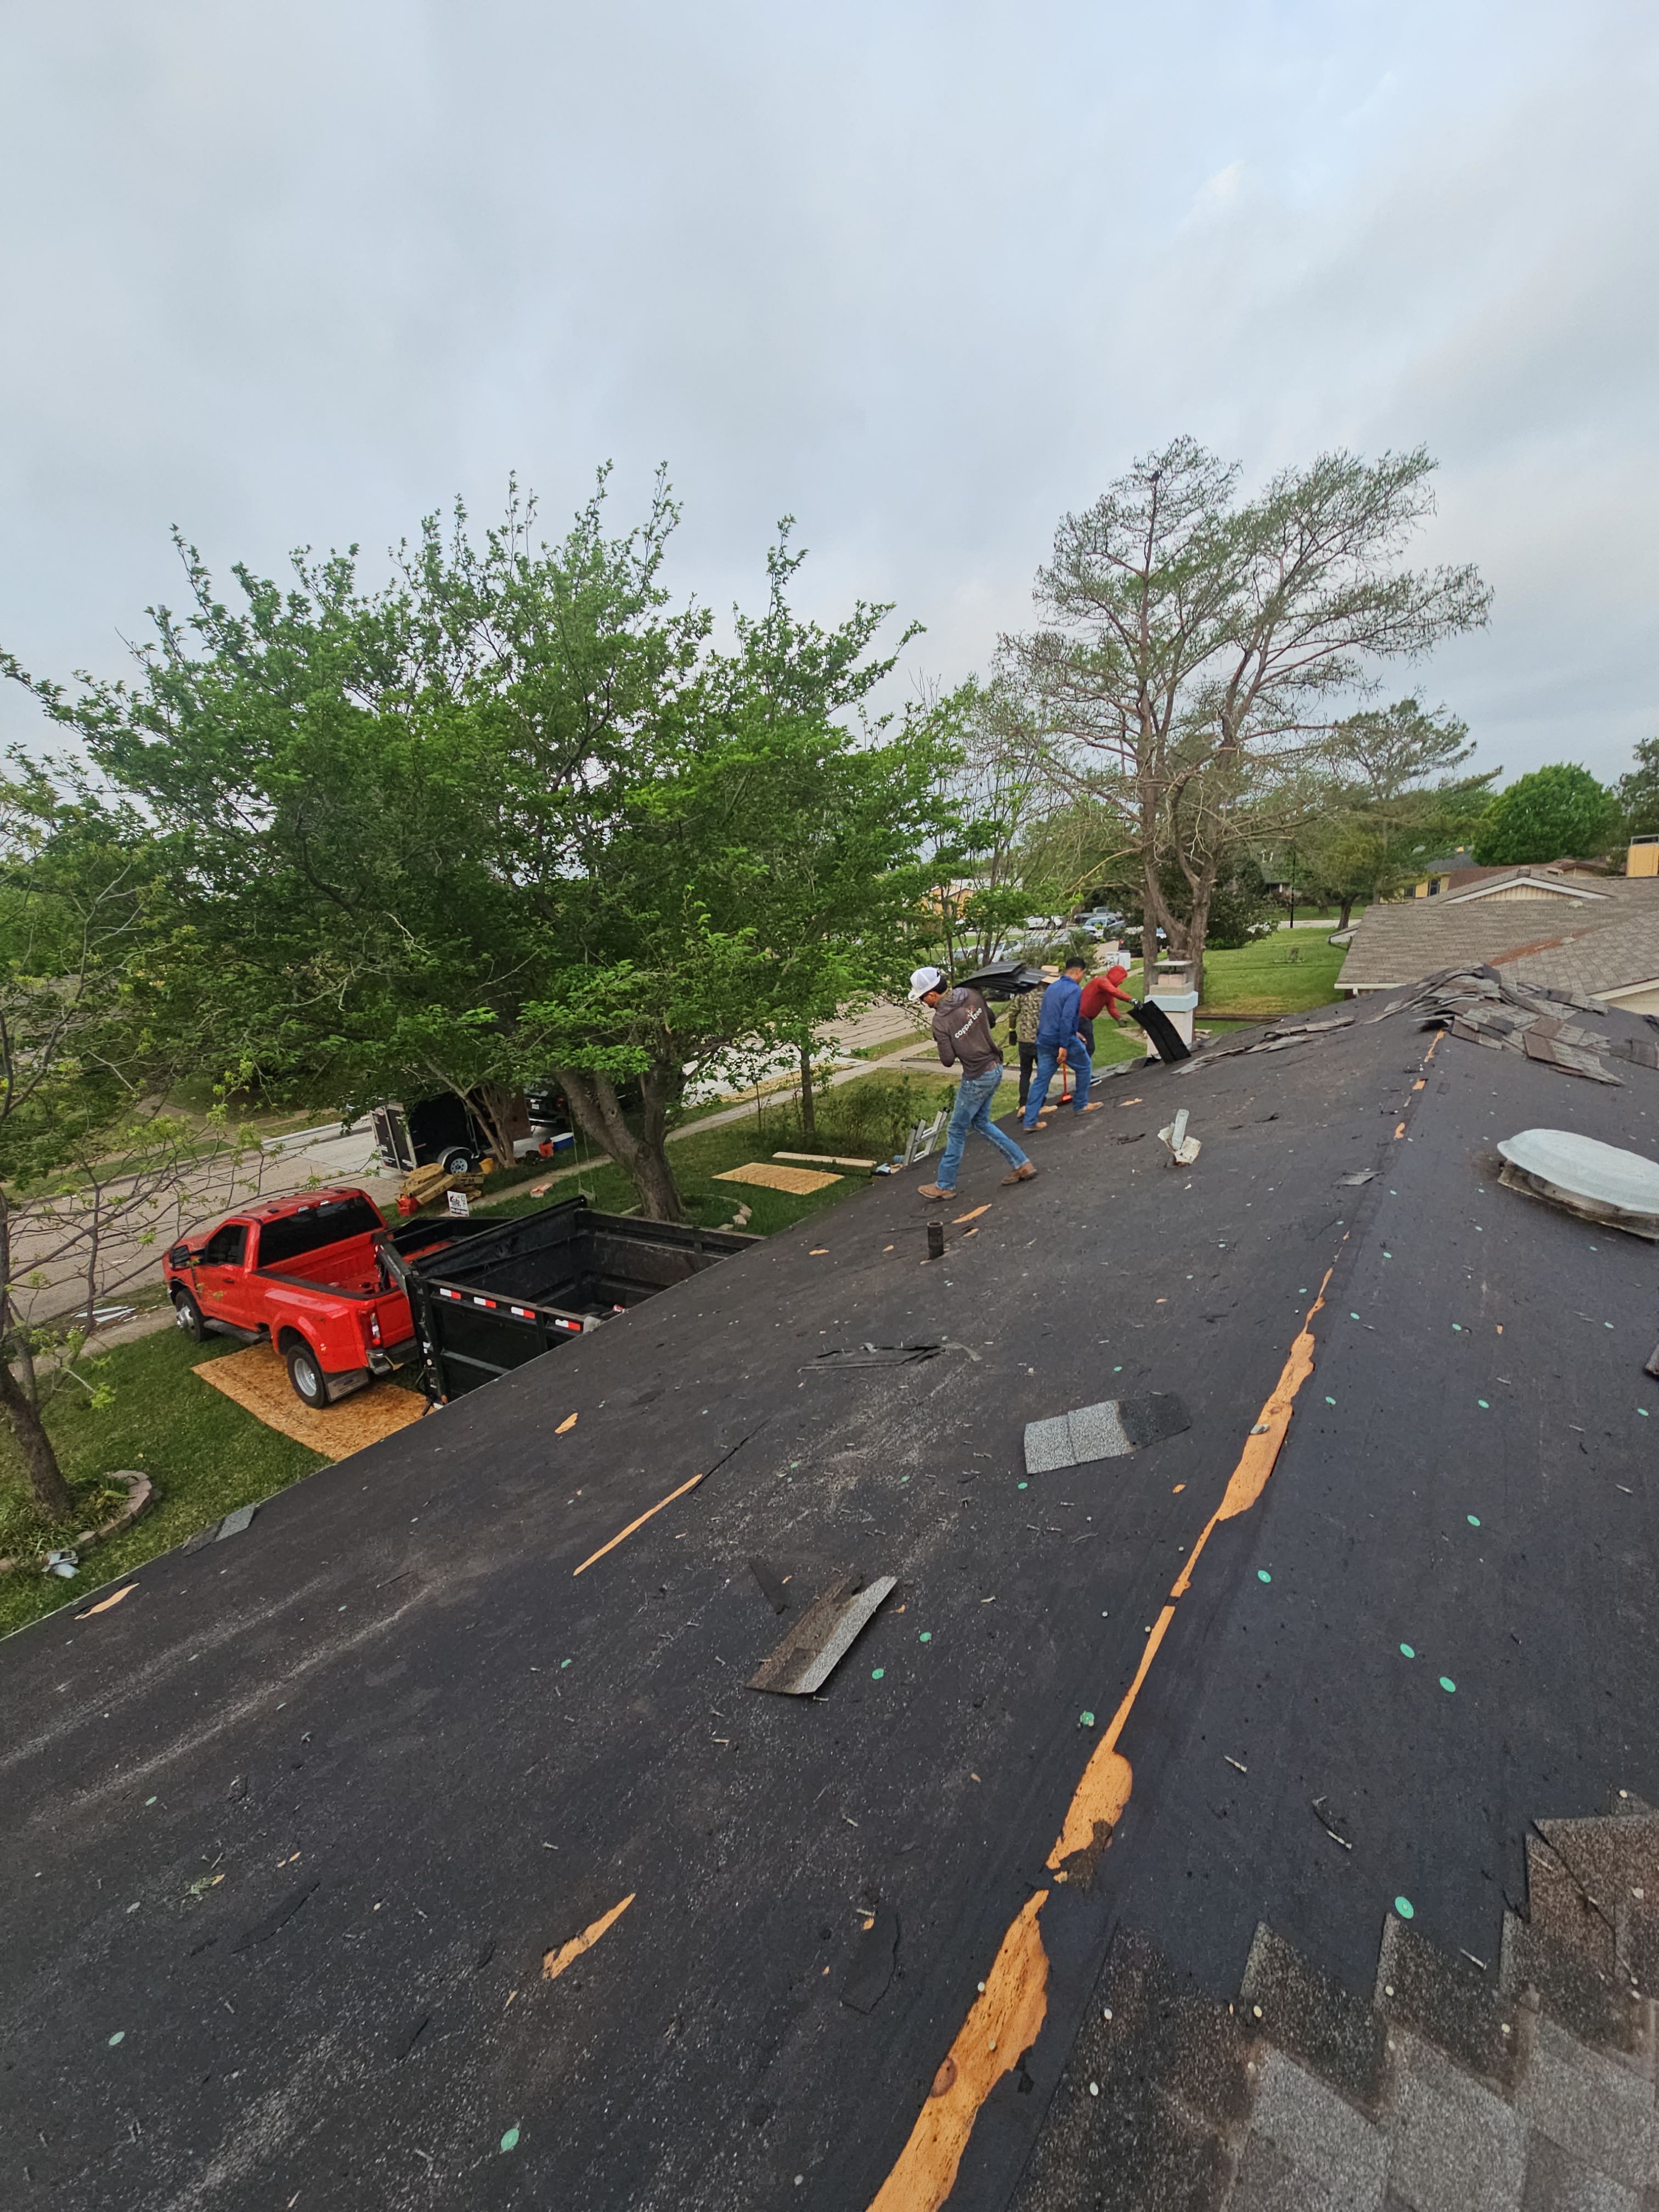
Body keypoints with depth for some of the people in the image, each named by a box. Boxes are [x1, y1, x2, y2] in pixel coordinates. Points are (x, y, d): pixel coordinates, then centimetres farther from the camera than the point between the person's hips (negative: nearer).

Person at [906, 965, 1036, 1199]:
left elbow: (948, 1061, -16)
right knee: (981, 1122, 24)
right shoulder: (971, 995, -4)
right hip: (995, 1067, 8)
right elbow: (990, 1018, 11)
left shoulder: (941, 1021, -22)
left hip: (977, 1078, -8)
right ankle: (1021, 1165, 26)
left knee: (957, 1131, 7)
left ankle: (945, 1186, 19)